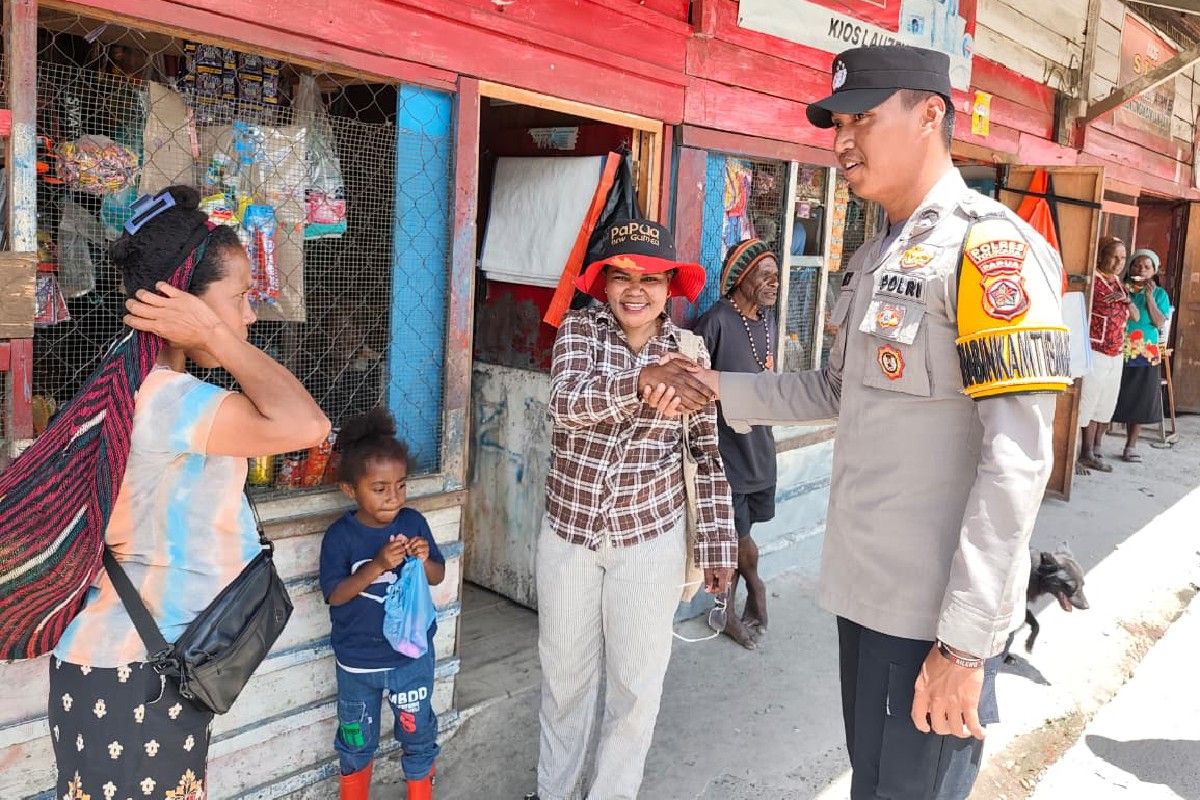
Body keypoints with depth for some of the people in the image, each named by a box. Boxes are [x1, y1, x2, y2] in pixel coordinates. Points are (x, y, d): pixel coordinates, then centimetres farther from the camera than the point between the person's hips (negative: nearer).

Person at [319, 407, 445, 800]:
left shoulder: (413, 523, -9)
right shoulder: (340, 536, -15)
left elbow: (438, 576, -1)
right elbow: (335, 594, -18)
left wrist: (424, 559, -24)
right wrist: (378, 565, -31)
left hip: (411, 654, 1)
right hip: (357, 661, -1)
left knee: (417, 734, 16)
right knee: (357, 740, 21)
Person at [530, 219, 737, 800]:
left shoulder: (689, 351, -4)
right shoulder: (579, 329, -5)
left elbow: (709, 455, 0)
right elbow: (566, 403, -25)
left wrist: (718, 547, -1)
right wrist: (644, 379, -41)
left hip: (651, 537, 0)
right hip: (568, 530, 1)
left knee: (636, 681, 9)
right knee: (563, 673, 15)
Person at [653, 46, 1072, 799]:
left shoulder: (991, 248, -14)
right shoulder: (875, 257, 12)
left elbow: (1018, 460, -20)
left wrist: (965, 638, -22)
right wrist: (725, 389, 13)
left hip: (937, 609, -8)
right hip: (867, 587, 8)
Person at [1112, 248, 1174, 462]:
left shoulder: (1159, 294, 7)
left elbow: (1160, 323, -3)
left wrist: (1149, 297, -10)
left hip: (1147, 355, 2)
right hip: (1120, 352, -2)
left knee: (1140, 401, 5)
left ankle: (1131, 446, 15)